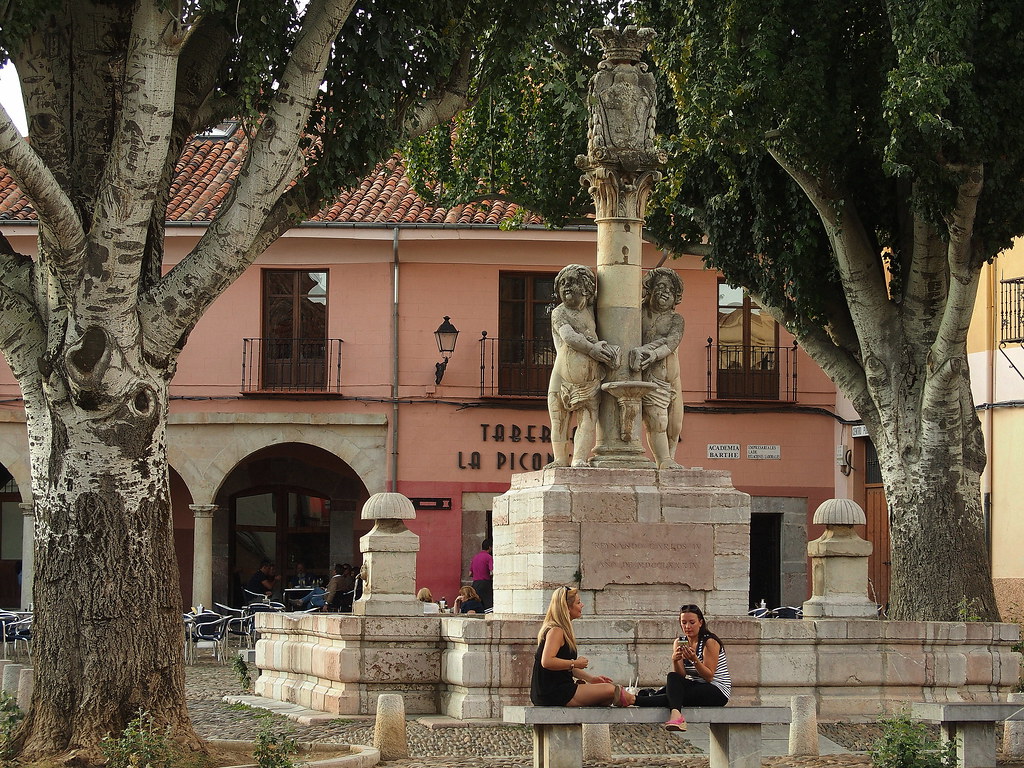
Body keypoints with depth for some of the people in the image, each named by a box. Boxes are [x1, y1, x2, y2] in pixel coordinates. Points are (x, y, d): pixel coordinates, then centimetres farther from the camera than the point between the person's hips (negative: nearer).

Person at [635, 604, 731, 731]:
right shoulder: (679, 642, 6)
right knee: (673, 677, -26)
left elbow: (709, 677, -15)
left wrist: (695, 660, -30)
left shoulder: (710, 642, -11)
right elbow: (681, 675, -2)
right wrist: (675, 661, -23)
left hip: (717, 691, -6)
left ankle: (636, 700, -31)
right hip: (696, 686, 6)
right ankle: (675, 714, -47)